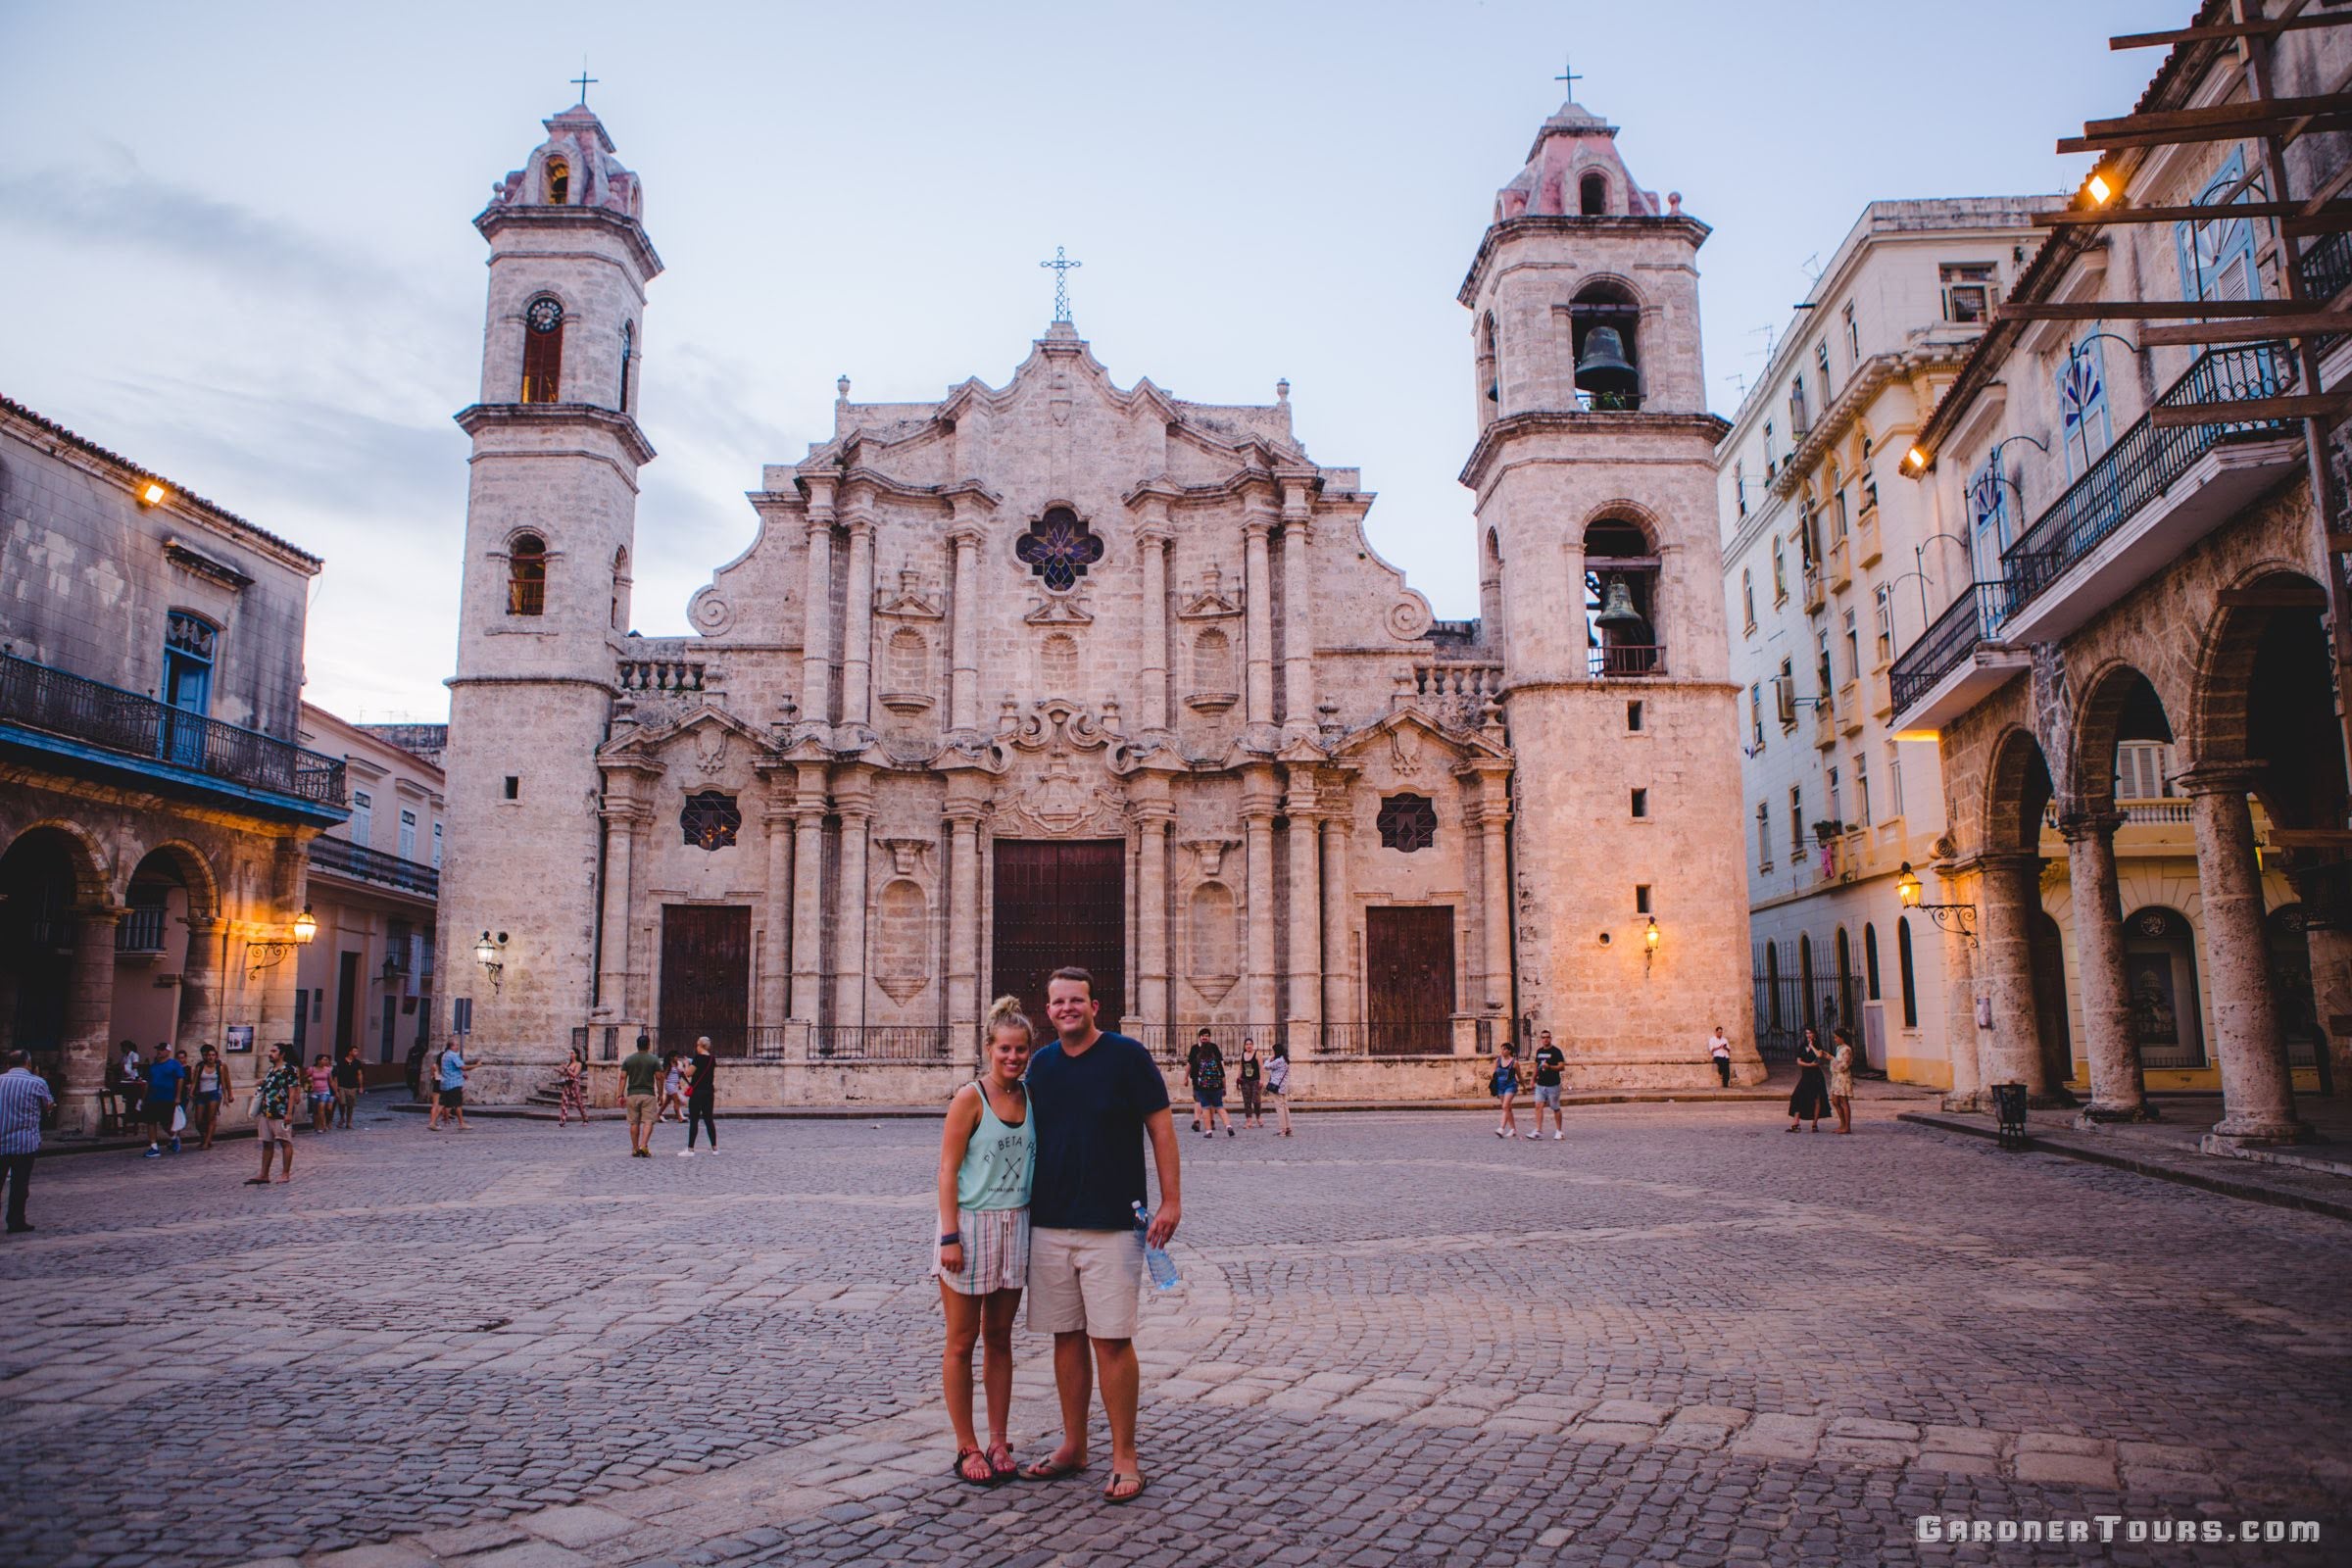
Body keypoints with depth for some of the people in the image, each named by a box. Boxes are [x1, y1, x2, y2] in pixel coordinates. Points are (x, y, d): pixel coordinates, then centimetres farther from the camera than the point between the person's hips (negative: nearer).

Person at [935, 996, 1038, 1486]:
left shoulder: (1031, 1096, 5)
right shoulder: (970, 1099, -11)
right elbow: (948, 1170, -12)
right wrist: (950, 1237, -15)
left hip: (1016, 1226, 5)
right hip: (971, 1225, -5)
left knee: (999, 1339, 13)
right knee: (962, 1342, 6)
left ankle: (998, 1442, 23)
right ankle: (966, 1448, 16)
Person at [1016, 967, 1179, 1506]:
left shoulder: (1126, 1055, -5)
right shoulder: (1040, 1064, 8)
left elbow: (1160, 1127, -4)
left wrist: (1170, 1199, -10)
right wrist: (1022, 1205, 16)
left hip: (1111, 1225, -4)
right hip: (1048, 1224, 5)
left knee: (1111, 1340, -3)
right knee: (1066, 1337, 11)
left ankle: (1124, 1458, 8)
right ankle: (1073, 1447, 24)